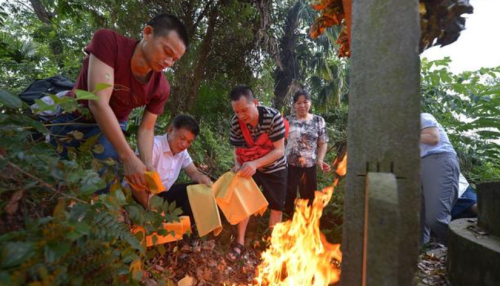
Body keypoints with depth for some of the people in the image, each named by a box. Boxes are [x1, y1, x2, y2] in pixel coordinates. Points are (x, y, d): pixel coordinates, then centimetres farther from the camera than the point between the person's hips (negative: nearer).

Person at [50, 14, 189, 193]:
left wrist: (147, 164, -28)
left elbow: (146, 128, -10)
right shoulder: (107, 41, -30)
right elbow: (98, 103, -37)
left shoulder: (160, 88, -21)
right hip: (72, 116, -1)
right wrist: (128, 157, -41)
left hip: (113, 126, 1)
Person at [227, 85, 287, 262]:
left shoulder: (273, 117, -31)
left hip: (274, 167, -1)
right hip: (250, 167, 2)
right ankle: (240, 242, 12)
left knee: (276, 207, 9)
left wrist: (256, 163, -41)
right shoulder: (236, 122, -21)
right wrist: (237, 165, -29)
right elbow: (237, 149, -8)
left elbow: (279, 151, -28)